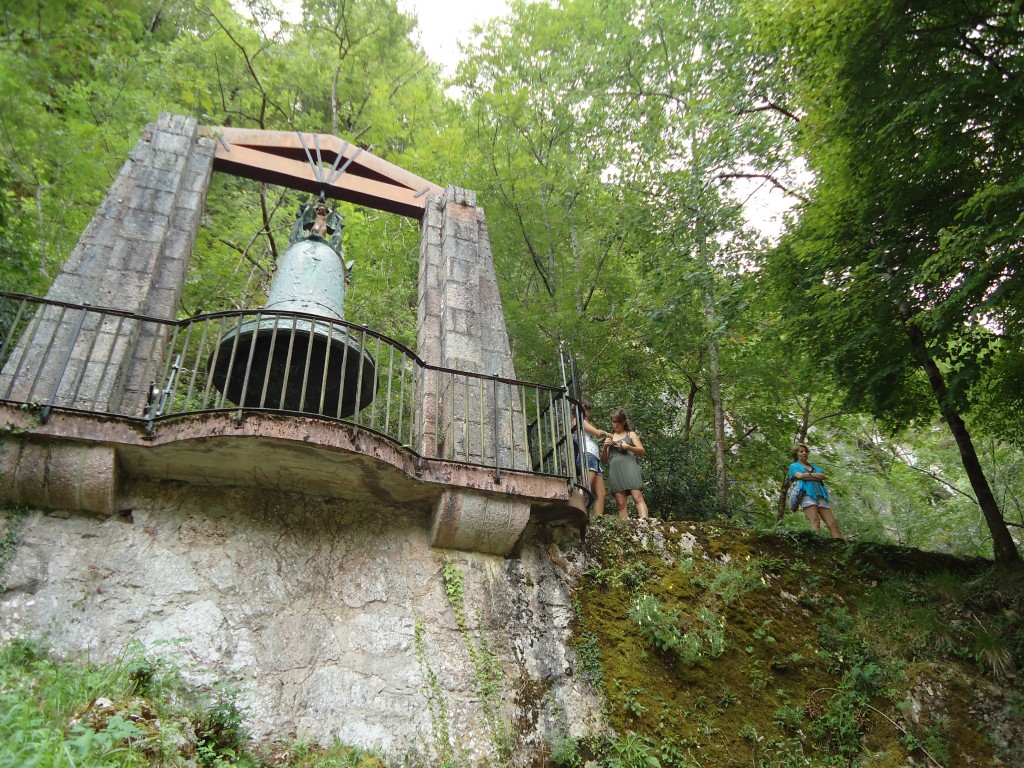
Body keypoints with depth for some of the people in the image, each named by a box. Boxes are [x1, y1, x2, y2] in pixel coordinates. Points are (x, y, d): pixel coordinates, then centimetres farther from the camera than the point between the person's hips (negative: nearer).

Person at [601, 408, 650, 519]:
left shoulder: (630, 434, 16)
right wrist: (605, 447, 1)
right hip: (615, 471, 3)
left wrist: (628, 447, -10)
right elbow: (604, 460, 20)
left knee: (638, 498, -19)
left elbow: (642, 452, 7)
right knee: (621, 503, -7)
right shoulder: (609, 438, 24)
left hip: (629, 467, -3)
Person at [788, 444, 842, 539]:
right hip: (806, 494, -5)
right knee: (815, 522, -23)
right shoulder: (794, 466, 19)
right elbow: (800, 476, -3)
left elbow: (823, 476, 11)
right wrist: (817, 477, 6)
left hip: (821, 495, 5)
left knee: (833, 524, -9)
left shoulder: (814, 467, 31)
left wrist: (809, 474, 1)